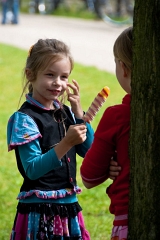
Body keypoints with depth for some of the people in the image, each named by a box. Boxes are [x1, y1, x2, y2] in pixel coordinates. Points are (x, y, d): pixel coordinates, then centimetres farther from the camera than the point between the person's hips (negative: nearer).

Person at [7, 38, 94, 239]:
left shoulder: (65, 113, 11)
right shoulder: (25, 119, -10)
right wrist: (67, 142, -29)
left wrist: (78, 112, -3)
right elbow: (33, 169, -19)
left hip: (69, 207, 6)